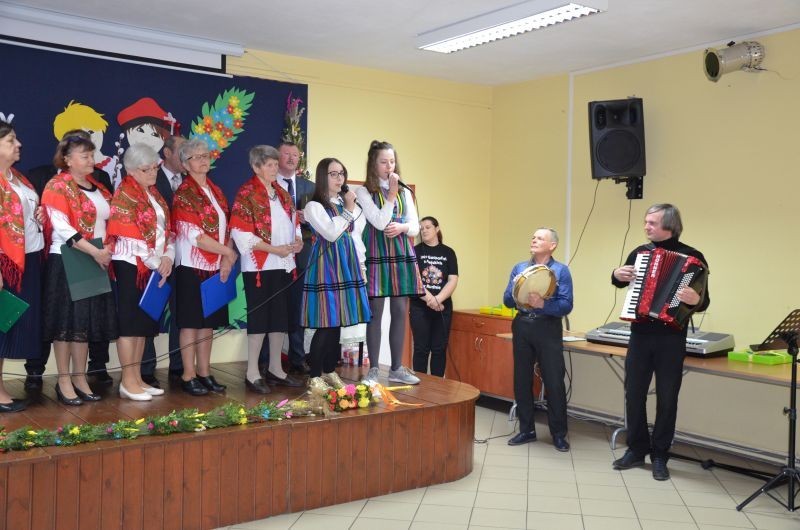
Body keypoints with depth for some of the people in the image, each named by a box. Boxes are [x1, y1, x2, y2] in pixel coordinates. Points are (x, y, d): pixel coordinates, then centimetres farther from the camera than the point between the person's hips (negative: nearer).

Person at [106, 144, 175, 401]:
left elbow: (166, 229, 14)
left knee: (143, 322, 9)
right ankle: (128, 381, 0)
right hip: (131, 266, -8)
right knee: (130, 321, -4)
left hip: (155, 267, 8)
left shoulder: (154, 193, 16)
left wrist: (168, 257, -3)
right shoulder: (124, 196, -8)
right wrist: (157, 263, -13)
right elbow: (130, 237, -15)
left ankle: (137, 378, 15)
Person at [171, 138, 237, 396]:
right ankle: (188, 376, 8)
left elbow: (225, 228, 11)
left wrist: (226, 260, -3)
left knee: (208, 321, 10)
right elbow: (194, 235, -16)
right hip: (192, 266, -6)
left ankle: (204, 373, 18)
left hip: (216, 267, 6)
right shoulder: (184, 193, -9)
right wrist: (228, 251, -12)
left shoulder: (215, 191, 12)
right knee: (191, 322, 0)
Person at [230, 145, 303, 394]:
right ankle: (252, 373, 5)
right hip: (260, 265, -7)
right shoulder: (247, 193, -7)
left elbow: (292, 222, 21)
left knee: (280, 317, 10)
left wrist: (297, 240, -1)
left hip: (284, 264, 7)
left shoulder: (282, 193, 15)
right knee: (259, 317, -4)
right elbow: (241, 232, -14)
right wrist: (274, 249, -17)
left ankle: (275, 368, 21)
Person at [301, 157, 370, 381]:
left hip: (346, 264, 7)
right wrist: (348, 210, -11)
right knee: (325, 323, -7)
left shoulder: (345, 201, 13)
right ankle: (314, 375, 2)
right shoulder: (314, 206, -7)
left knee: (337, 320, 10)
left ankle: (330, 370, 21)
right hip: (326, 265, -7)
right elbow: (331, 233, -18)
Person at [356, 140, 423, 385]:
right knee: (375, 313, -1)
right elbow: (379, 222, -11)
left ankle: (397, 368, 13)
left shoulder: (405, 192, 13)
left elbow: (415, 227, 10)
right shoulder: (364, 192, 0)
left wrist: (402, 227, -10)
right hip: (377, 255, -4)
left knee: (400, 312, 5)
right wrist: (392, 193, -10)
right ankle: (373, 369, 7)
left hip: (402, 255, 4)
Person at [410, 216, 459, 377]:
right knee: (421, 348, 1)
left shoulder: (448, 252, 7)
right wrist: (428, 298, -18)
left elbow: (453, 280, -2)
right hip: (419, 307, -1)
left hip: (443, 307, 1)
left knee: (439, 349, 5)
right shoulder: (415, 251, 4)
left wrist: (438, 299, -16)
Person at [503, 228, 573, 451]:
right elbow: (507, 300, 7)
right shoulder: (519, 268, 12)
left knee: (554, 381, -2)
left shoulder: (561, 271, 0)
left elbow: (566, 305, -9)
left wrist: (543, 305, -24)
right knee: (522, 380, 8)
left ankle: (559, 433, 11)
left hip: (548, 328, -4)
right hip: (522, 326, 4)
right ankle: (527, 429, 21)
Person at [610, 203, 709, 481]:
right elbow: (621, 281, 24)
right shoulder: (640, 252, 7)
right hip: (640, 333, 4)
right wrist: (617, 275, 2)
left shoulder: (692, 257, -6)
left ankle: (659, 456, 17)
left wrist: (695, 300, -33)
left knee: (667, 398, 5)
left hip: (671, 336, -4)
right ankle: (636, 450, 22)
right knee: (634, 394, 8)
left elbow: (703, 301, -10)